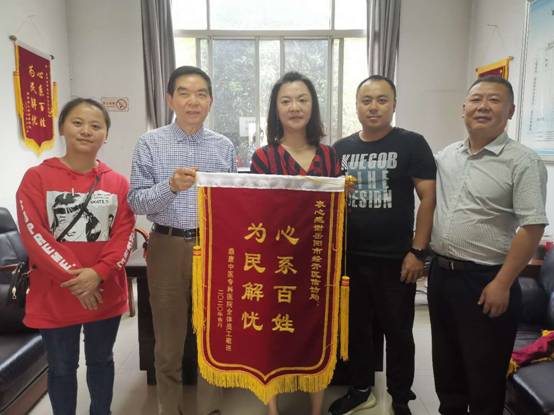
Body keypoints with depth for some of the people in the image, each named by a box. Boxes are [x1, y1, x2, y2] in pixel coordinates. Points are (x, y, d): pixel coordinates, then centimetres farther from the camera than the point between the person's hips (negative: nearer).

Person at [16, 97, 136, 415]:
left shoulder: (118, 182, 3)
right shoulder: (37, 177, -3)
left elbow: (125, 234, -4)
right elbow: (33, 234, -11)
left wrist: (97, 273, -18)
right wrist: (73, 277, -18)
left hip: (106, 292, 2)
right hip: (54, 293, -2)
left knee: (101, 360, 18)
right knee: (62, 367, 14)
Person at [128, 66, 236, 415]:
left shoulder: (224, 146, 4)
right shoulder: (151, 143, -2)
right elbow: (137, 202, -6)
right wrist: (171, 186, -23)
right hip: (168, 247, -1)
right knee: (169, 340, 13)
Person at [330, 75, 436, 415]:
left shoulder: (412, 144, -4)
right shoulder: (341, 149, 6)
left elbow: (428, 197, -7)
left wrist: (417, 251, -12)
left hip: (396, 259, -3)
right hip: (350, 258, 4)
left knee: (398, 331, 12)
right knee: (357, 328, 17)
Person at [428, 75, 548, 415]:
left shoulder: (523, 162, -11)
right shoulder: (446, 156, 6)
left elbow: (532, 228, -15)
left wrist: (502, 284, -17)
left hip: (485, 281, -5)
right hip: (441, 273, 6)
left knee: (484, 371, 10)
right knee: (446, 362, 21)